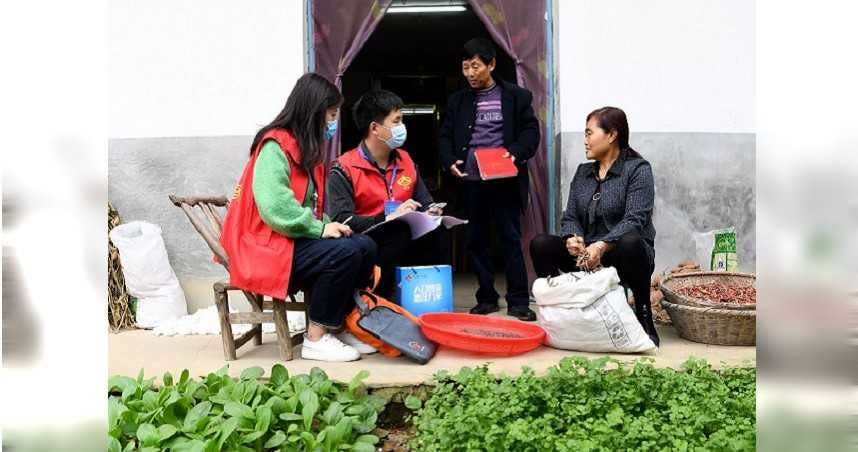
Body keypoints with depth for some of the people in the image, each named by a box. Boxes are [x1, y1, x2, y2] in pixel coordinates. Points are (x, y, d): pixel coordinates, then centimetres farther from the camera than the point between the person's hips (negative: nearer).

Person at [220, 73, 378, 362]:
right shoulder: (275, 146, -14)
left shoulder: (305, 148, 17)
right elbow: (274, 206, -26)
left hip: (295, 238, 9)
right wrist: (319, 228, -19)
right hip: (268, 248, -9)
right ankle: (316, 339, -14)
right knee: (345, 253, -26)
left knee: (365, 246, -7)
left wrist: (326, 224, -4)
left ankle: (337, 327, 0)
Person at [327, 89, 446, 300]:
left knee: (433, 231, -24)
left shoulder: (405, 160, 15)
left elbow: (425, 203, 21)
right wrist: (389, 218, -26)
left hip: (405, 245, 5)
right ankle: (378, 297, -18)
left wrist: (430, 212, -4)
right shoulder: (344, 169, -6)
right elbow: (341, 220, -18)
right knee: (400, 232, -33)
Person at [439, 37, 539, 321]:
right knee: (475, 241, 7)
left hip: (504, 180, -3)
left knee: (511, 239, 0)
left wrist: (517, 153, -17)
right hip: (470, 181, 3)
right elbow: (445, 136, 10)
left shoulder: (516, 96, 5)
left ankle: (518, 301, 6)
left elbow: (530, 131, 1)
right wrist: (450, 161, -9)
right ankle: (486, 298, 18)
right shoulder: (457, 101, 13)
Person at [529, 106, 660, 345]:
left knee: (630, 242, -38)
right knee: (540, 244, -17)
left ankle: (644, 316, -17)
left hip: (622, 257, -4)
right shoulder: (583, 172, 13)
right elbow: (570, 217, 6)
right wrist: (572, 238, -18)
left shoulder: (638, 169, -5)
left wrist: (602, 246, -33)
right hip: (586, 256, 5)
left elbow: (635, 219, -18)